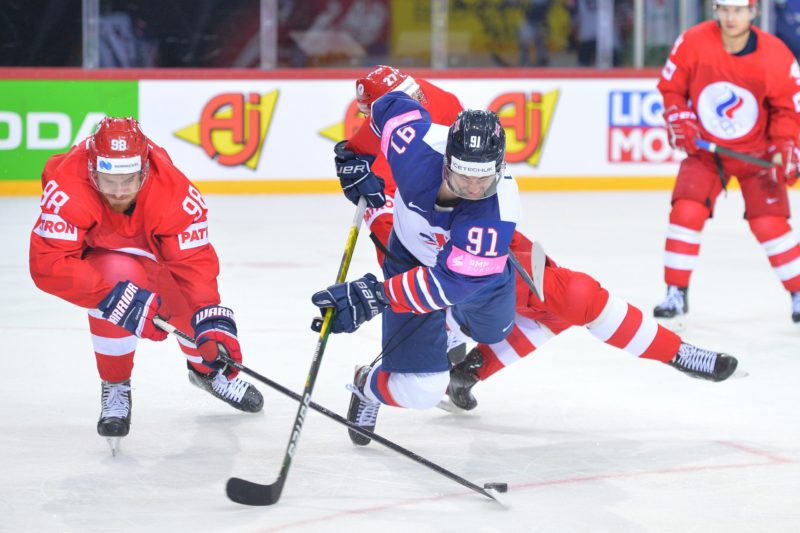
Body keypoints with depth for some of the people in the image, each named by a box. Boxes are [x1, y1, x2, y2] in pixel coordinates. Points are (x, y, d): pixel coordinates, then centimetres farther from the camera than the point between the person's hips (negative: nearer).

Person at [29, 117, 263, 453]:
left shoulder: (175, 193, -36)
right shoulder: (68, 189, -43)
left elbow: (195, 263, -31)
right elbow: (48, 264, -44)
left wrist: (213, 323, -45)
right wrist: (116, 295, -51)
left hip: (151, 246, 3)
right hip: (91, 247, -3)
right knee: (119, 278, -33)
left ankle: (206, 367, 41)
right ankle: (115, 388, -10)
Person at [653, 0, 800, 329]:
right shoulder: (692, 43, -15)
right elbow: (670, 88, 0)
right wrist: (679, 120, -15)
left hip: (756, 151, -1)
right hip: (704, 148, 1)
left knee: (769, 223, -8)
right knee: (686, 211, -16)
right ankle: (676, 295, -6)